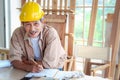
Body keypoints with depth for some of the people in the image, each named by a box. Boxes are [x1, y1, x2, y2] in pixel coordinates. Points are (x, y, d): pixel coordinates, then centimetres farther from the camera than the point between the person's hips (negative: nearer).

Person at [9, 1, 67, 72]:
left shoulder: (51, 33, -25)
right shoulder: (17, 33, -14)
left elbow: (49, 64, -26)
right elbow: (14, 59, -14)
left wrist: (26, 61, -15)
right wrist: (29, 67, -33)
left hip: (53, 70, -2)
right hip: (30, 72, 2)